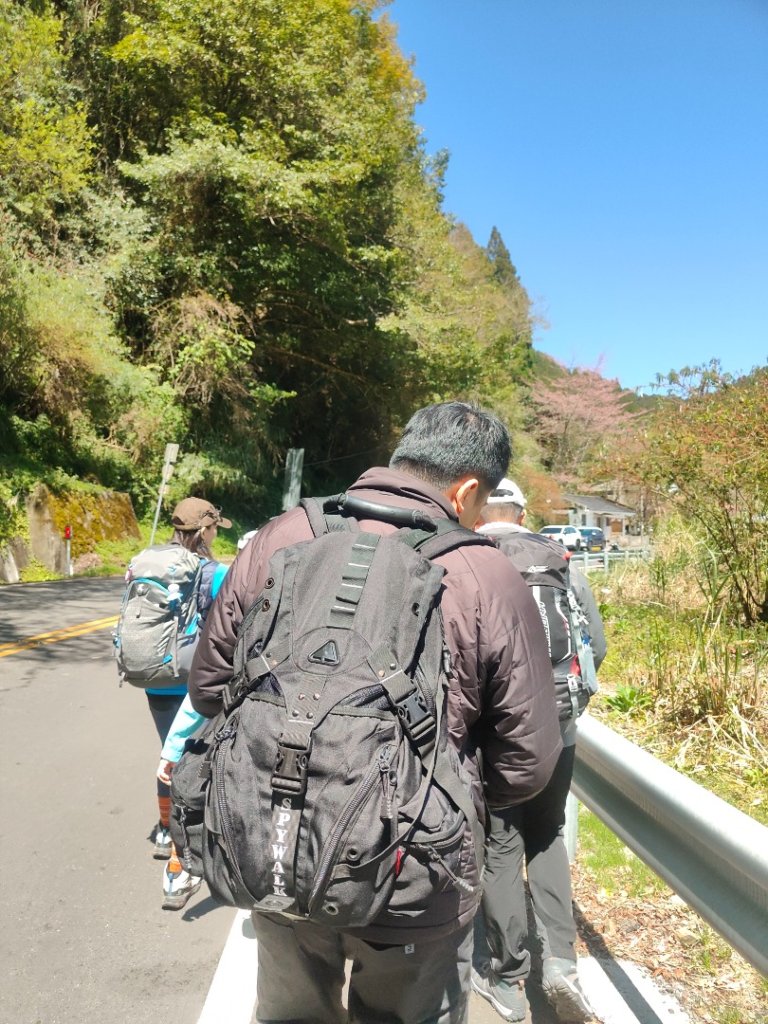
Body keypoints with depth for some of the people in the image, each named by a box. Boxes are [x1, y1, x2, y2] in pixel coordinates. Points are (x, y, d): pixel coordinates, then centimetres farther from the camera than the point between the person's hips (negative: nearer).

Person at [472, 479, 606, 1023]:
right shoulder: (563, 562, 1)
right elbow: (597, 647, 4)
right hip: (556, 731, 3)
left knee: (499, 847, 12)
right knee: (547, 836, 23)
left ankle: (507, 979, 24)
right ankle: (560, 958, 16)